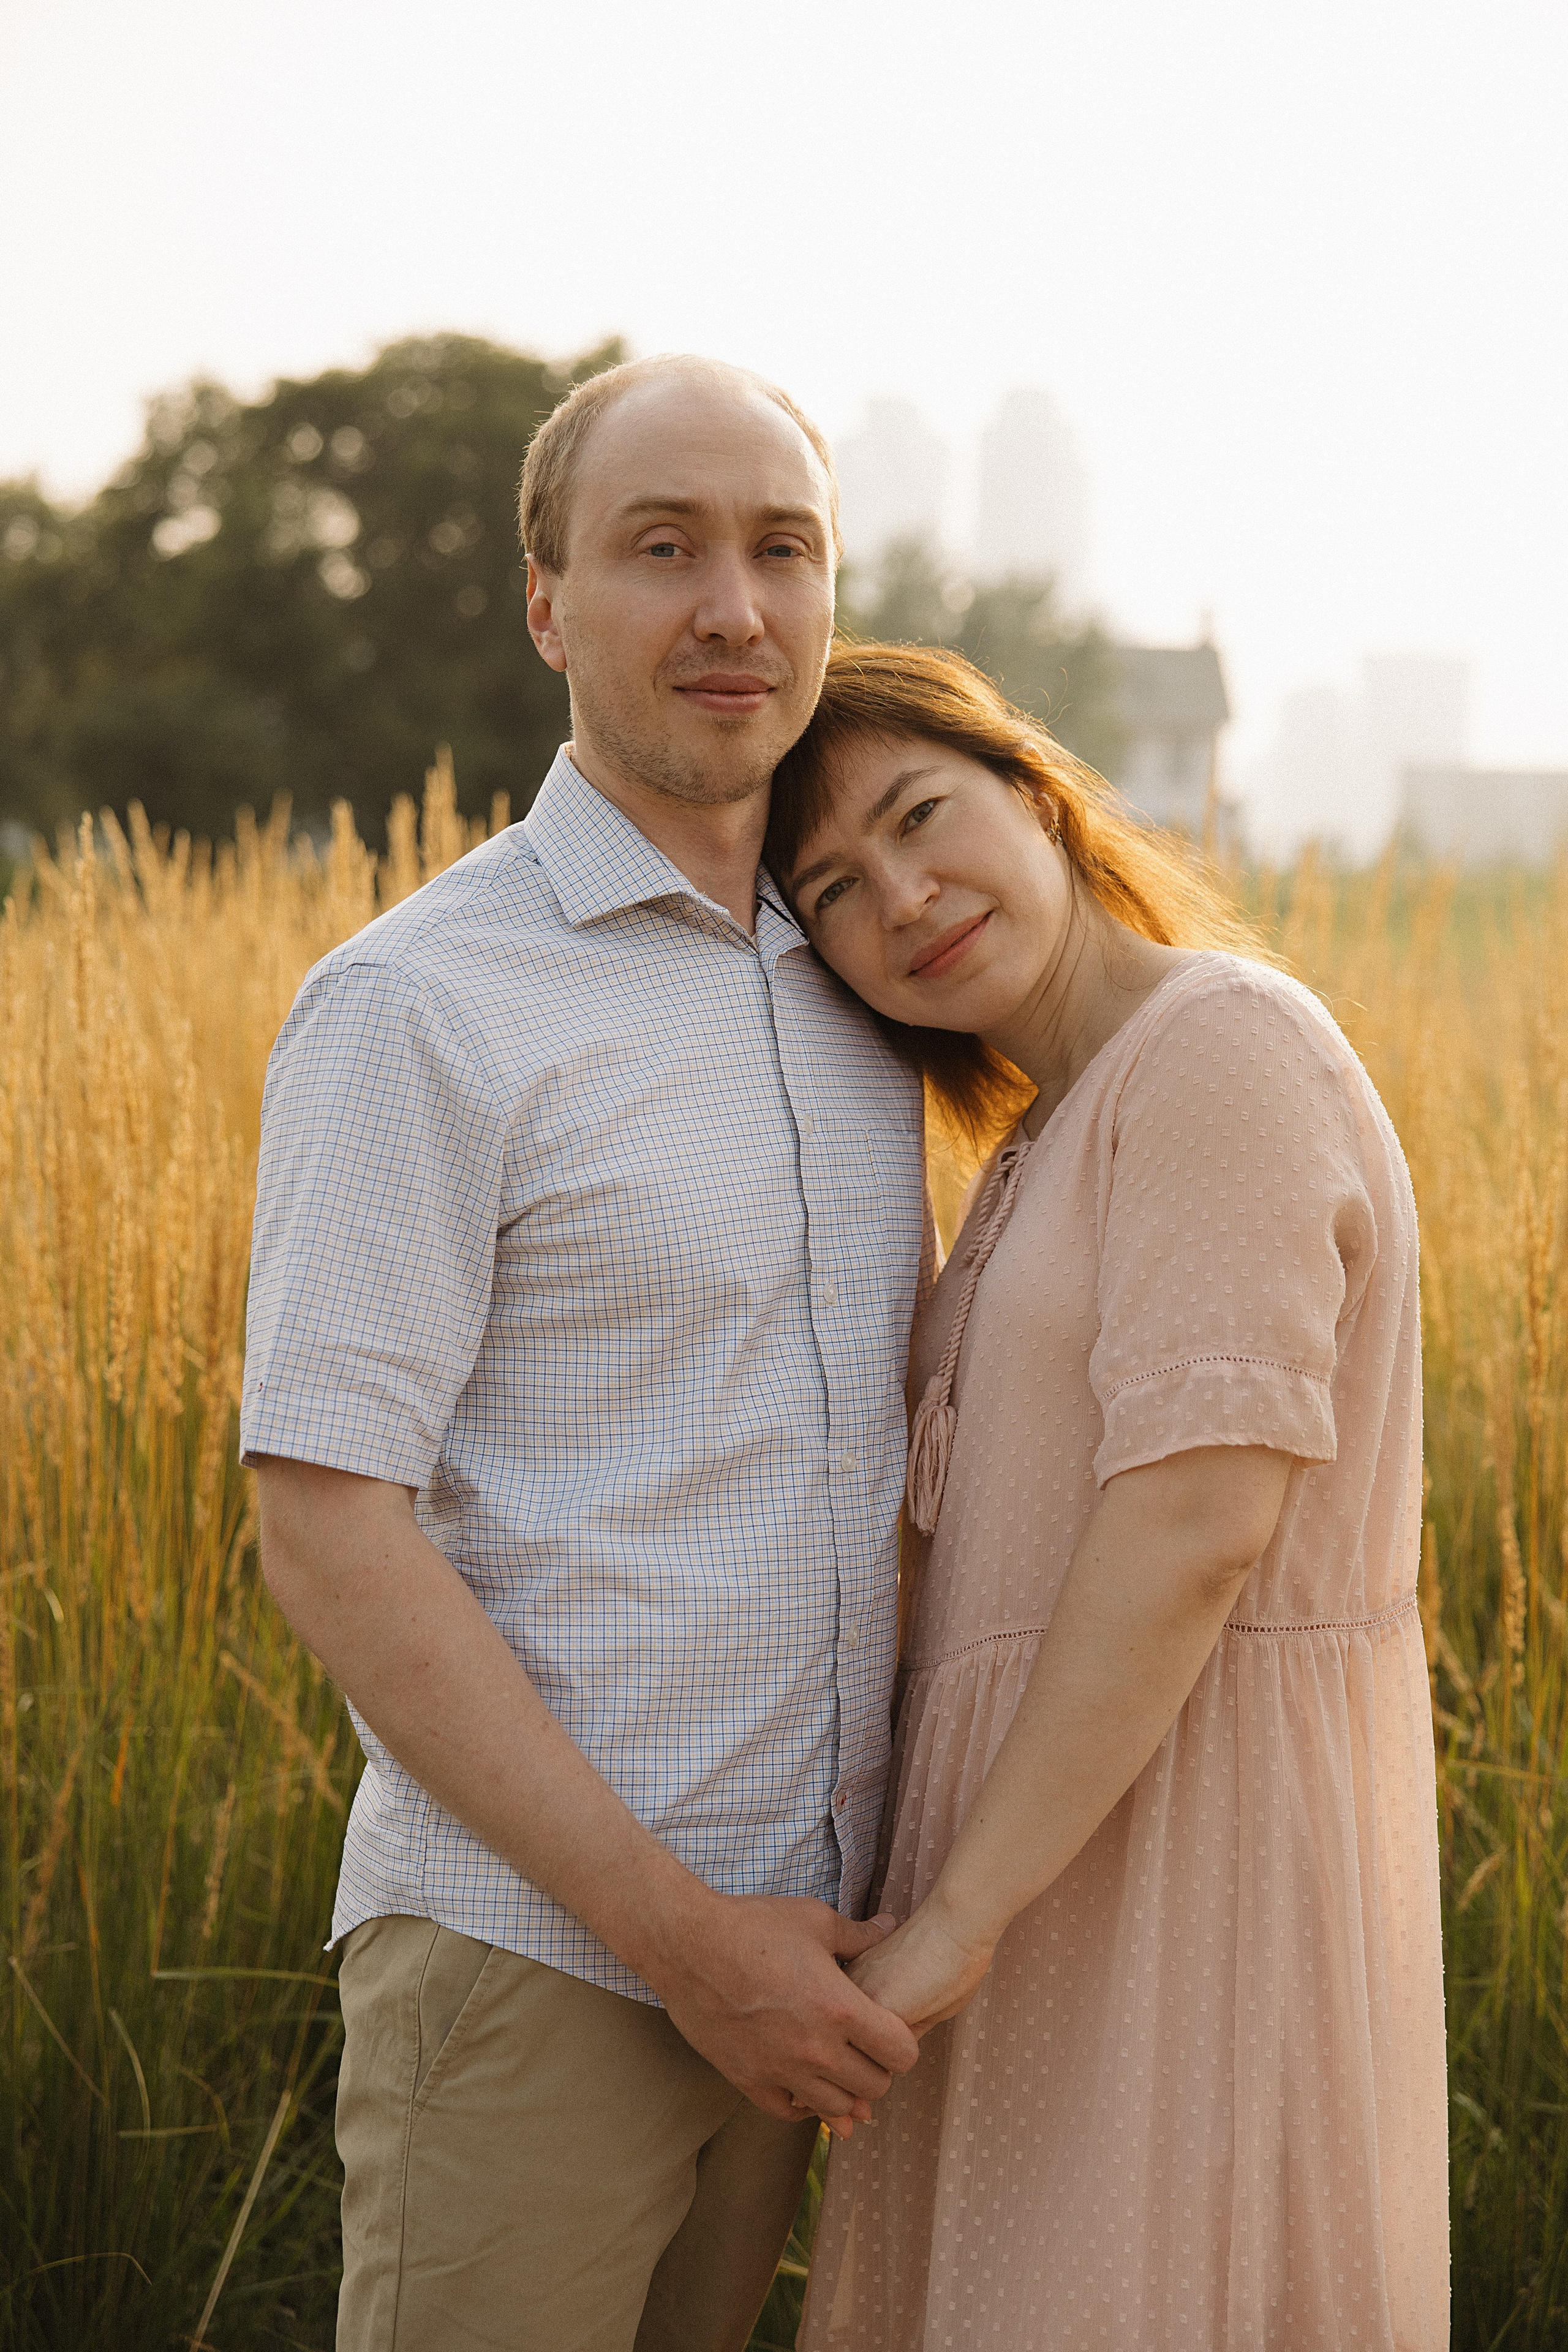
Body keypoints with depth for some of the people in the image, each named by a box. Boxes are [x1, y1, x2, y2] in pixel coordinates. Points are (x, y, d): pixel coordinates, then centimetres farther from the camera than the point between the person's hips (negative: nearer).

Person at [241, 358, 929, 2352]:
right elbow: (325, 1535, -17)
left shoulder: (846, 999, 10)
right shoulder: (414, 1011, -13)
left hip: (780, 1940, 7)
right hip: (529, 1946, -7)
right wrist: (676, 1932, -19)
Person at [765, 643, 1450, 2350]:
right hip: (1082, 1854, 10)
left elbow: (1202, 1515, -22)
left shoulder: (1221, 1044, -14)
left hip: (1187, 1872, -10)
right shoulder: (1059, 1142, 16)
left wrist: (957, 1914, -21)